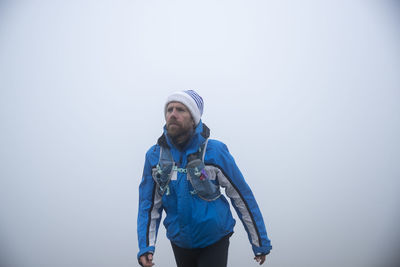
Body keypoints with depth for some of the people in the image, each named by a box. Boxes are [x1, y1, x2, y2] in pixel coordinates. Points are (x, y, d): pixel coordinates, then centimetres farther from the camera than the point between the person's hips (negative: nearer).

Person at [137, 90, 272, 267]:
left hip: (214, 242, -4)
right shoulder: (154, 156, -4)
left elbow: (242, 197, -8)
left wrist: (261, 244, -3)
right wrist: (146, 247, -12)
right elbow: (149, 205, 1)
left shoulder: (215, 151, -14)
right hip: (179, 244, 4)